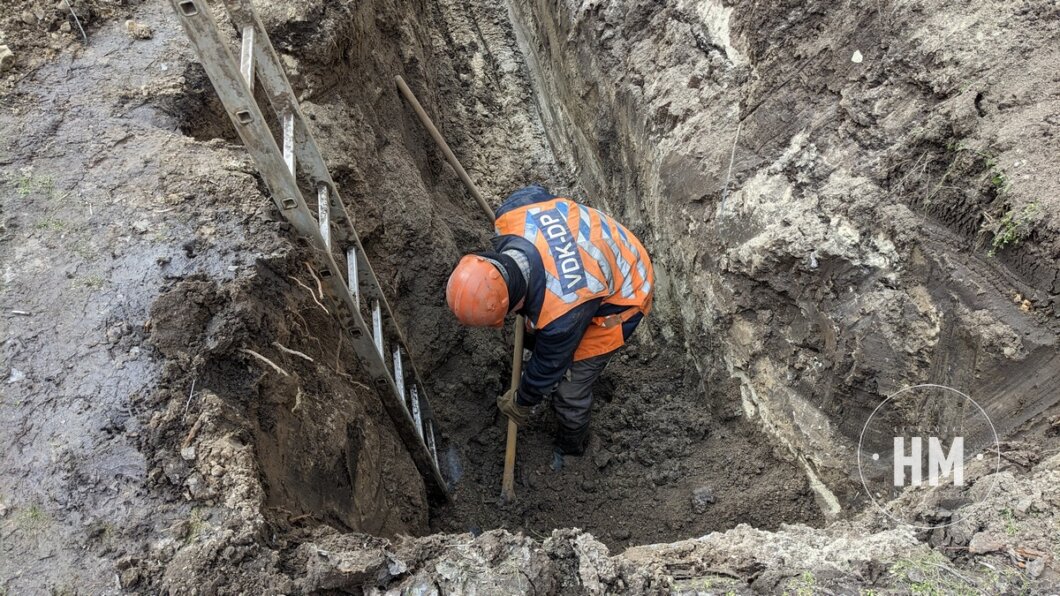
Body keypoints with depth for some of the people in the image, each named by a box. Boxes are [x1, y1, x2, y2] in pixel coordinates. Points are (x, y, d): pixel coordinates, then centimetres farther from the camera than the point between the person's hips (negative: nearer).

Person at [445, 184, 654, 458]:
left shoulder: (561, 315, -43)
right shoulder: (509, 217, -29)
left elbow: (549, 367, -21)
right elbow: (534, 192, -3)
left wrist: (523, 402, 2)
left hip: (619, 299, -7)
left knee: (568, 387, 3)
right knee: (537, 335, 24)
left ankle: (571, 446, 35)